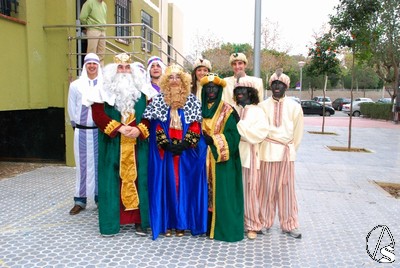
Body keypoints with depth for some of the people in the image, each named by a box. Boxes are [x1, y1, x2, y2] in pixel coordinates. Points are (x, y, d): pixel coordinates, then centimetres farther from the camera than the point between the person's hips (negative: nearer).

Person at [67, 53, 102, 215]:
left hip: (101, 130, -1)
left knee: (100, 163, 3)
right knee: (83, 164, 4)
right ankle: (80, 200, 11)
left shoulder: (105, 85, 0)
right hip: (81, 131, 1)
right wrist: (77, 126, 10)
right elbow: (71, 109, 11)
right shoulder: (75, 85, 6)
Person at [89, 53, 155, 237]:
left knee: (137, 177, 3)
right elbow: (98, 114, -7)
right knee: (112, 179, 2)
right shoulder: (105, 91, 3)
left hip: (137, 144, 1)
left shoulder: (142, 91, 8)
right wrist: (119, 128, -16)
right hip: (112, 144, -1)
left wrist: (139, 129, -14)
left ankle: (139, 219, 12)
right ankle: (111, 220, 12)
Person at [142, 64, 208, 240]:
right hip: (165, 151, 0)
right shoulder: (158, 101, 4)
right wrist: (167, 145, -13)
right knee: (166, 184, 2)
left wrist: (184, 145, -12)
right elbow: (156, 126, -2)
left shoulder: (192, 101, 5)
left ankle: (182, 222, 12)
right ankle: (167, 222, 11)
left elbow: (196, 126, -1)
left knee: (184, 184, 3)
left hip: (186, 151, 0)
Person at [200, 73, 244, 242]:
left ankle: (225, 228, 7)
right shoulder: (201, 109, 12)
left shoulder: (228, 111, -3)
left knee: (222, 191, -3)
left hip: (222, 158, -4)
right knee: (207, 189, 7)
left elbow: (233, 135, -10)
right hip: (205, 158, 4)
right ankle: (208, 225, 17)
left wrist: (213, 140, -17)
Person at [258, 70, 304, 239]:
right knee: (267, 188, 5)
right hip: (267, 152, -1)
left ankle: (289, 224, 17)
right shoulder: (263, 106, 1)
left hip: (287, 153, 1)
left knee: (287, 188, 7)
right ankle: (265, 222, 18)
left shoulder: (294, 106, 3)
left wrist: (290, 149, 10)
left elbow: (298, 132, 9)